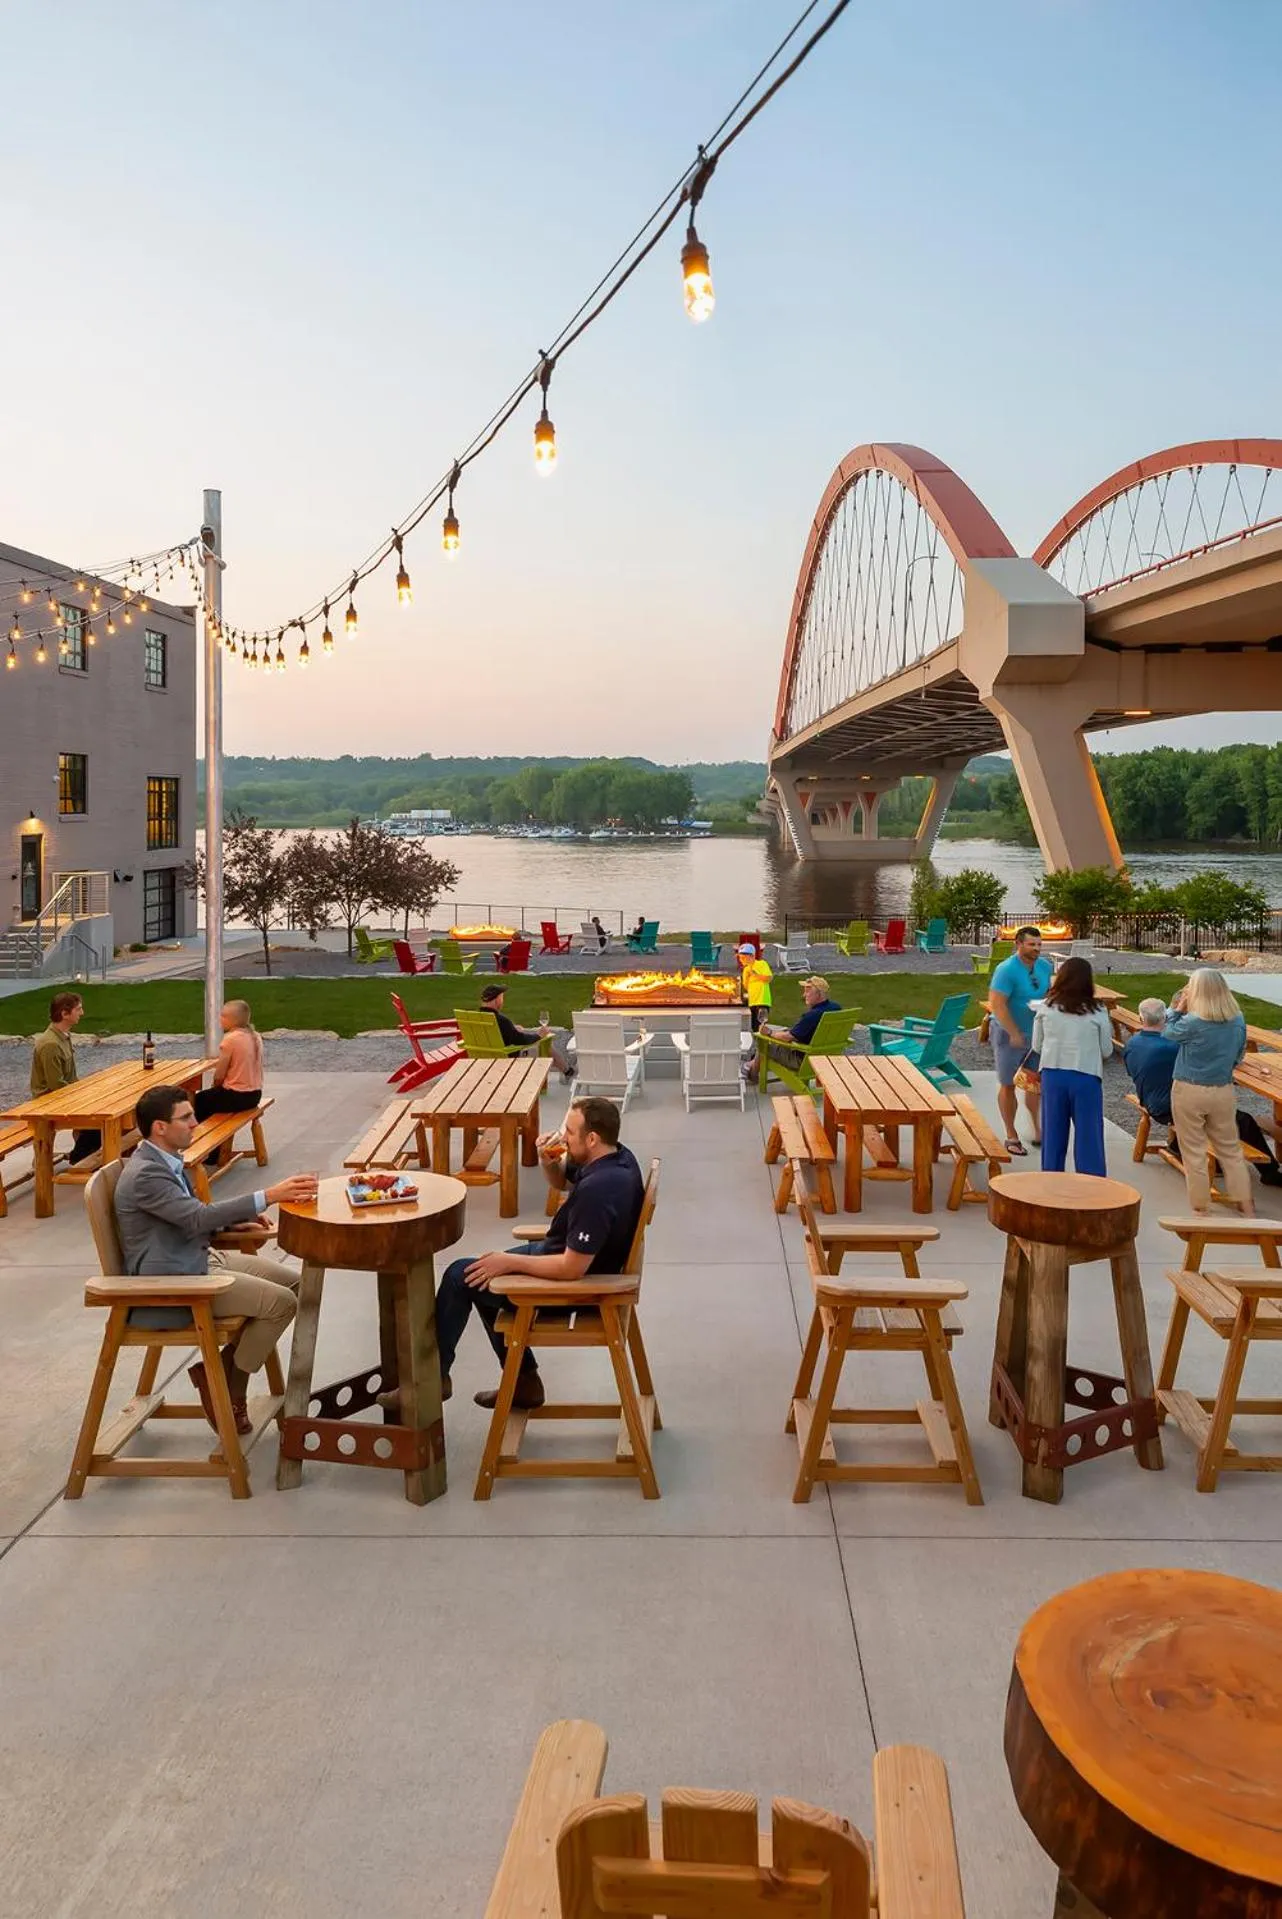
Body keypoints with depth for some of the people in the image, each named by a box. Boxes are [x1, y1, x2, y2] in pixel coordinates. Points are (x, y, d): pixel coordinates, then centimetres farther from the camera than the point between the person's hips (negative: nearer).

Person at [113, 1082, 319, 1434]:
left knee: (291, 1282, 5)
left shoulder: (165, 1160, 9)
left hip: (199, 1257, 10)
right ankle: (226, 1386, 0)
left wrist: (235, 1218, 6)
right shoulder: (145, 1174, -22)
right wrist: (269, 1196, -35)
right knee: (281, 1302, -17)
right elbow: (198, 1217, -31)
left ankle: (222, 1368, 10)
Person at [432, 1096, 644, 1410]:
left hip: (575, 1286, -10)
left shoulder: (598, 1189, -34)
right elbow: (561, 1182, 14)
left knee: (461, 1277, -2)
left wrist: (509, 1262, -21)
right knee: (483, 1276, 20)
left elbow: (572, 1268, -32)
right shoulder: (615, 1156, -4)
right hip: (570, 1254, 10)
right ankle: (523, 1382, 25)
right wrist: (548, 1161, -9)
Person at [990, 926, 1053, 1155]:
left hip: (1036, 1033, 6)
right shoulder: (1007, 970, -21)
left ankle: (1037, 1131, 27)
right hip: (1008, 1033, -6)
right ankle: (1011, 1136, 16)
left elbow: (1049, 994, 14)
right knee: (1008, 1085, 5)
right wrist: (1015, 1034, -24)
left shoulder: (1044, 966, 0)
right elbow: (997, 1004, -25)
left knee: (1035, 1082, 12)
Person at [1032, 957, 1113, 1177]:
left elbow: (1037, 1047, 5)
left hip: (1052, 1075, 2)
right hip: (1086, 1077, -2)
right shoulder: (1096, 1012, -6)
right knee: (1088, 1135, 6)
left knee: (1053, 1134, 12)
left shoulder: (1045, 1008, -2)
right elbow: (1106, 1051, 1)